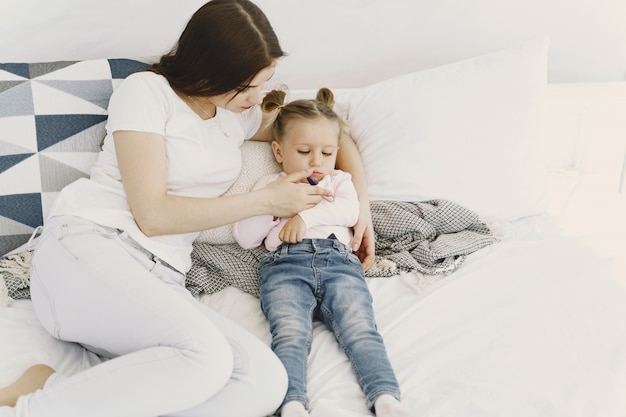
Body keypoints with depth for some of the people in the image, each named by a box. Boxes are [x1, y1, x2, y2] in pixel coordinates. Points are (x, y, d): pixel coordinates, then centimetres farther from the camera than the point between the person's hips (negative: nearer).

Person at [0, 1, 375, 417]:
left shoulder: (238, 115, 18)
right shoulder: (146, 90, 0)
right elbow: (152, 213, -10)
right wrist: (265, 200, -6)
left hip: (161, 280, 6)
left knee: (267, 380, -22)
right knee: (207, 356, -34)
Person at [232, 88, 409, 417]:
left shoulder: (339, 180, 33)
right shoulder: (269, 185, 30)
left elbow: (349, 211, 8)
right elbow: (244, 238, 20)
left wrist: (306, 215, -3)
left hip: (338, 261, 1)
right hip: (285, 264, -1)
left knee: (360, 329, -23)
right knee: (290, 335, -27)